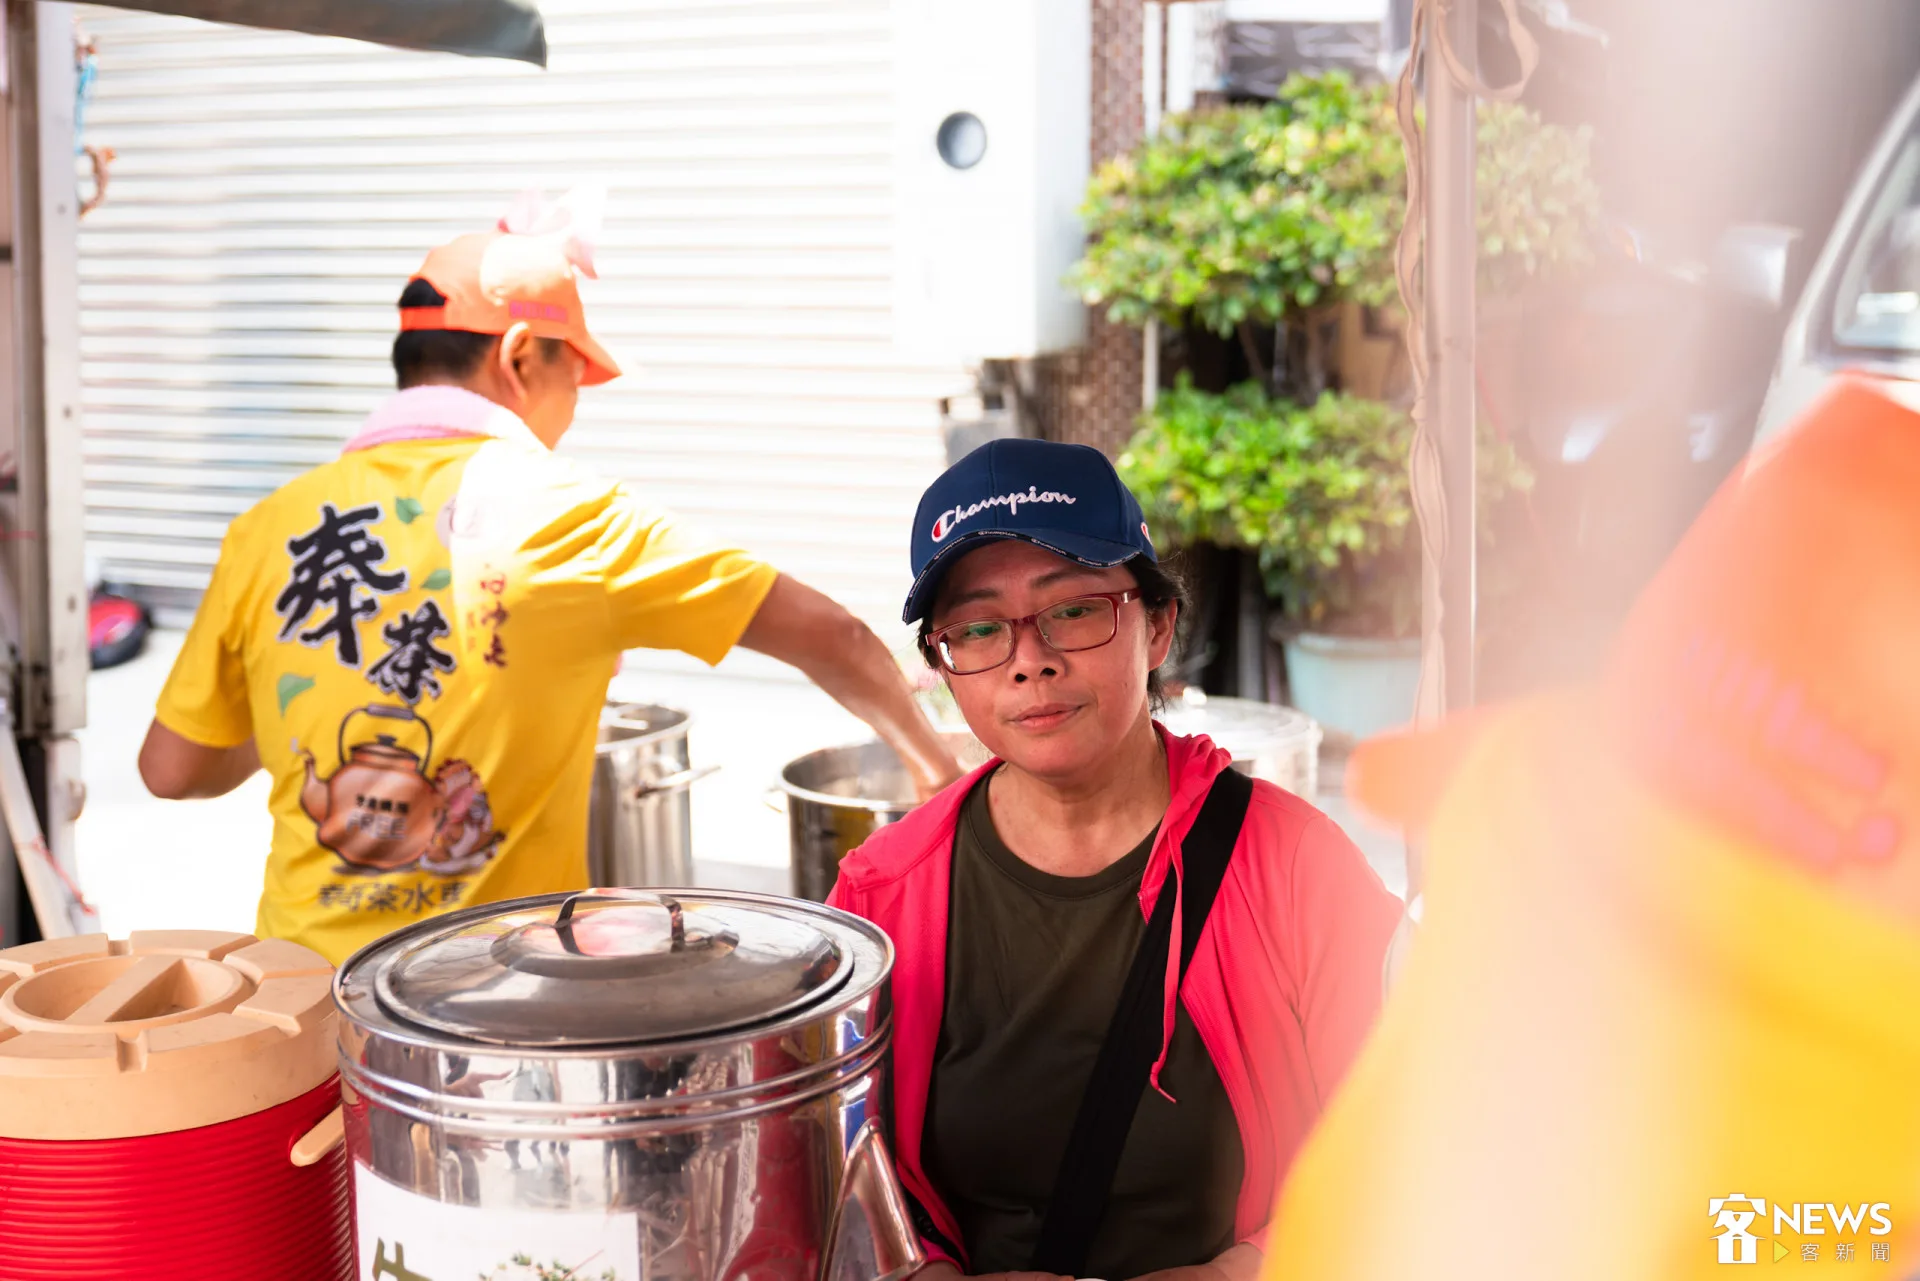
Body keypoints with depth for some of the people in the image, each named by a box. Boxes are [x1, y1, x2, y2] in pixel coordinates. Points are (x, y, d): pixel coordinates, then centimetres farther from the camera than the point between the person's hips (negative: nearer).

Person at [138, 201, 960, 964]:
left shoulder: (269, 529, 1)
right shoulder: (563, 515, -6)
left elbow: (170, 767, 8)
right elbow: (826, 636, 0)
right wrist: (931, 762, 15)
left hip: (304, 967, 4)